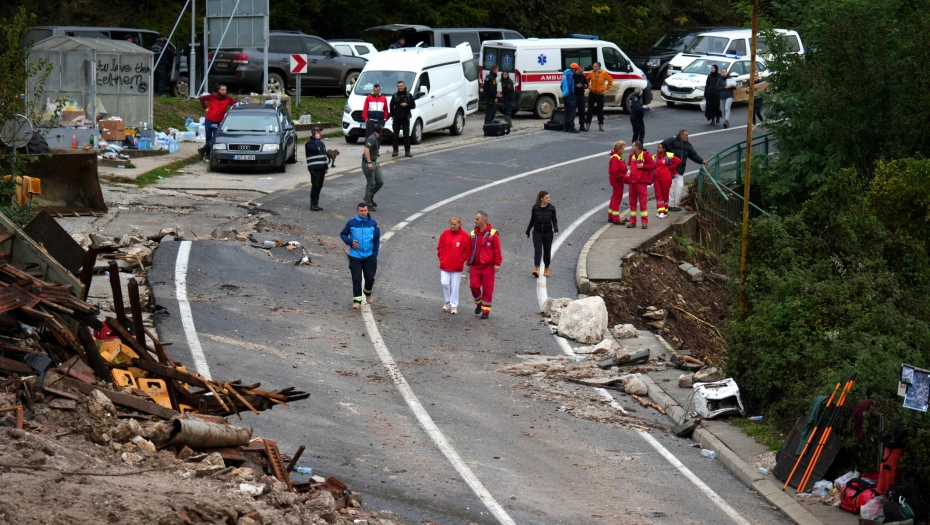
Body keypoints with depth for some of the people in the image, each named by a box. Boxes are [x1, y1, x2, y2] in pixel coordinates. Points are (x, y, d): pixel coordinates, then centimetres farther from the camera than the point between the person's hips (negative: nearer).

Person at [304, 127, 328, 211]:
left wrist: (326, 167, 18)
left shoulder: (321, 143, 19)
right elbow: (316, 149, -25)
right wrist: (316, 140, -13)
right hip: (314, 168, -7)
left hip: (322, 168, 7)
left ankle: (316, 203, 15)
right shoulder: (309, 143, -5)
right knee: (315, 186, -9)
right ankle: (313, 204, -4)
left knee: (319, 186, 8)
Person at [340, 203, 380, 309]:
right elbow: (343, 234, 9)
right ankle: (357, 300, 0)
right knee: (356, 278, -5)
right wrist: (350, 242, -10)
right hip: (355, 256, -1)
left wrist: (375, 253, 7)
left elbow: (377, 239, 11)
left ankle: (368, 292, 33)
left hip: (369, 256, 1)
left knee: (370, 277, 3)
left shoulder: (373, 223, 1)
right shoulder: (351, 223, -4)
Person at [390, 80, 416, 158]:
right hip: (397, 118, 1)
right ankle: (395, 151, 8)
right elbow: (391, 105, 8)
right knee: (396, 135, 2)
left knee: (406, 135, -1)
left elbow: (413, 105, 3)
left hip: (405, 118, -1)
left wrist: (407, 105, -14)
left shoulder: (408, 95, 3)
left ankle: (407, 151, 1)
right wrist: (393, 114, -4)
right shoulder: (395, 95, 6)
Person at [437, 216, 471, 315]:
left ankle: (454, 306, 12)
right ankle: (448, 301, 16)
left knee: (455, 286, 3)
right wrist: (442, 258, -1)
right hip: (445, 265, 2)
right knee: (444, 283, -6)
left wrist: (461, 261, -6)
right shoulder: (445, 234, 2)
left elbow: (466, 250, 0)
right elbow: (440, 248, 8)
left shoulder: (464, 236, -4)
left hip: (457, 266, -2)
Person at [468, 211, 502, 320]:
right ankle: (478, 303, 24)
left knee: (487, 288, -1)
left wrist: (497, 264, -10)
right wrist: (469, 264, 14)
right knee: (474, 285, -3)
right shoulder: (473, 234, 8)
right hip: (476, 266, 4)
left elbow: (497, 250, -6)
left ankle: (486, 310, 8)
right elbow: (470, 250, 14)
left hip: (488, 266, -4)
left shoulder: (492, 233, -6)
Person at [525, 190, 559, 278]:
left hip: (548, 233, 1)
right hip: (537, 232, -1)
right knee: (537, 251, -13)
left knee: (547, 251, 9)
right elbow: (532, 220, 8)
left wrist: (556, 230, -17)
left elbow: (554, 220, 0)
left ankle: (546, 269, 25)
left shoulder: (551, 208, -2)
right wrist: (527, 231, 14)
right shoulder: (535, 208, -1)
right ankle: (537, 269, -23)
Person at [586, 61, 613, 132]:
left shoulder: (604, 73, -10)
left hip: (600, 94, -2)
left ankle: (601, 125, 9)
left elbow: (610, 80, 3)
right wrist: (588, 86, 8)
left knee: (600, 110, 2)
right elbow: (587, 80, 17)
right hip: (592, 94, 2)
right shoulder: (591, 73, -3)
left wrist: (607, 88, 1)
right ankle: (588, 124, 10)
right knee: (590, 109, 3)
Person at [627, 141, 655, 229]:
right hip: (632, 182, 7)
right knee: (632, 202, 9)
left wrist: (643, 166, -15)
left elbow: (653, 165, -10)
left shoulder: (646, 155, -6)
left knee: (643, 202, -6)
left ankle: (644, 222, -2)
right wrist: (630, 169, 8)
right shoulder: (632, 156, 14)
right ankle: (632, 221, 14)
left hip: (641, 182, -7)